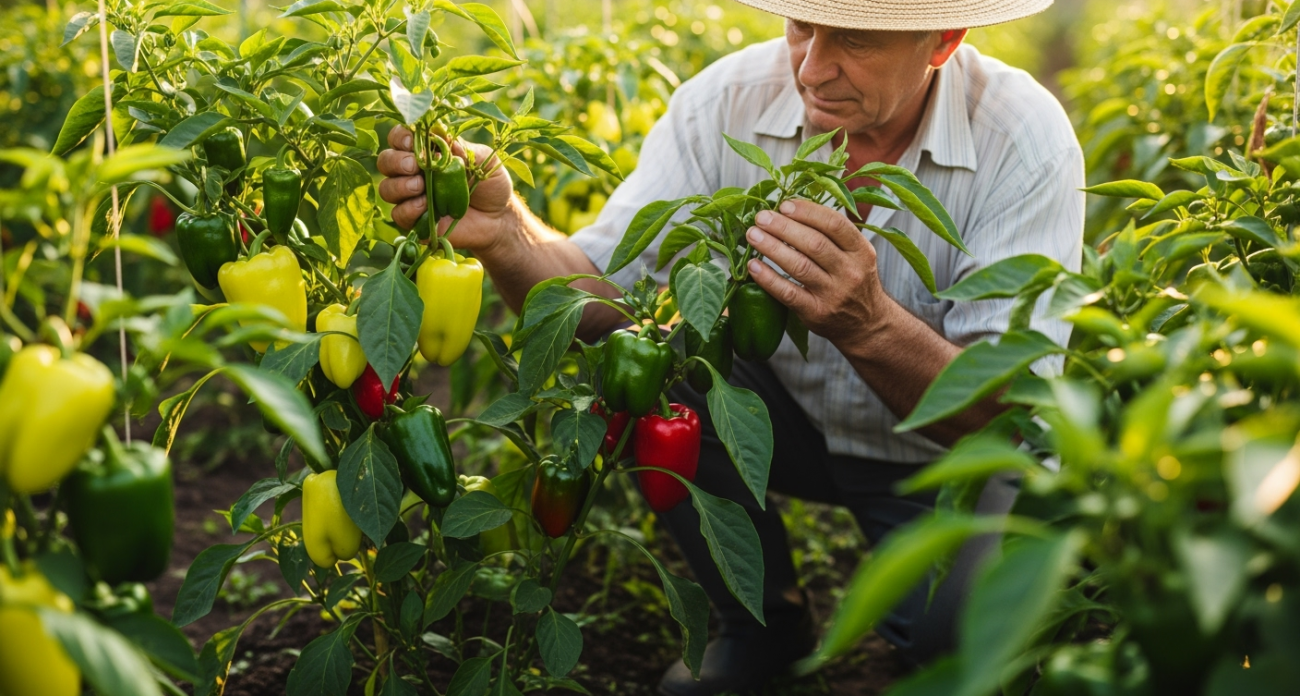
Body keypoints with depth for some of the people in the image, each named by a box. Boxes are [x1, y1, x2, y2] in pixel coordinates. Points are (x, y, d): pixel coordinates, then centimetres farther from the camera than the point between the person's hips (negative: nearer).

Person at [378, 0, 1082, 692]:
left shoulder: (1024, 138, -24)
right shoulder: (728, 101, -17)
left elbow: (1006, 415, -28)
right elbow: (601, 289, -20)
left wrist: (869, 325, -46)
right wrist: (502, 232, -42)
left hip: (942, 454, -3)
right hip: (789, 420, 3)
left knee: (956, 615, -32)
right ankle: (766, 616, 1)